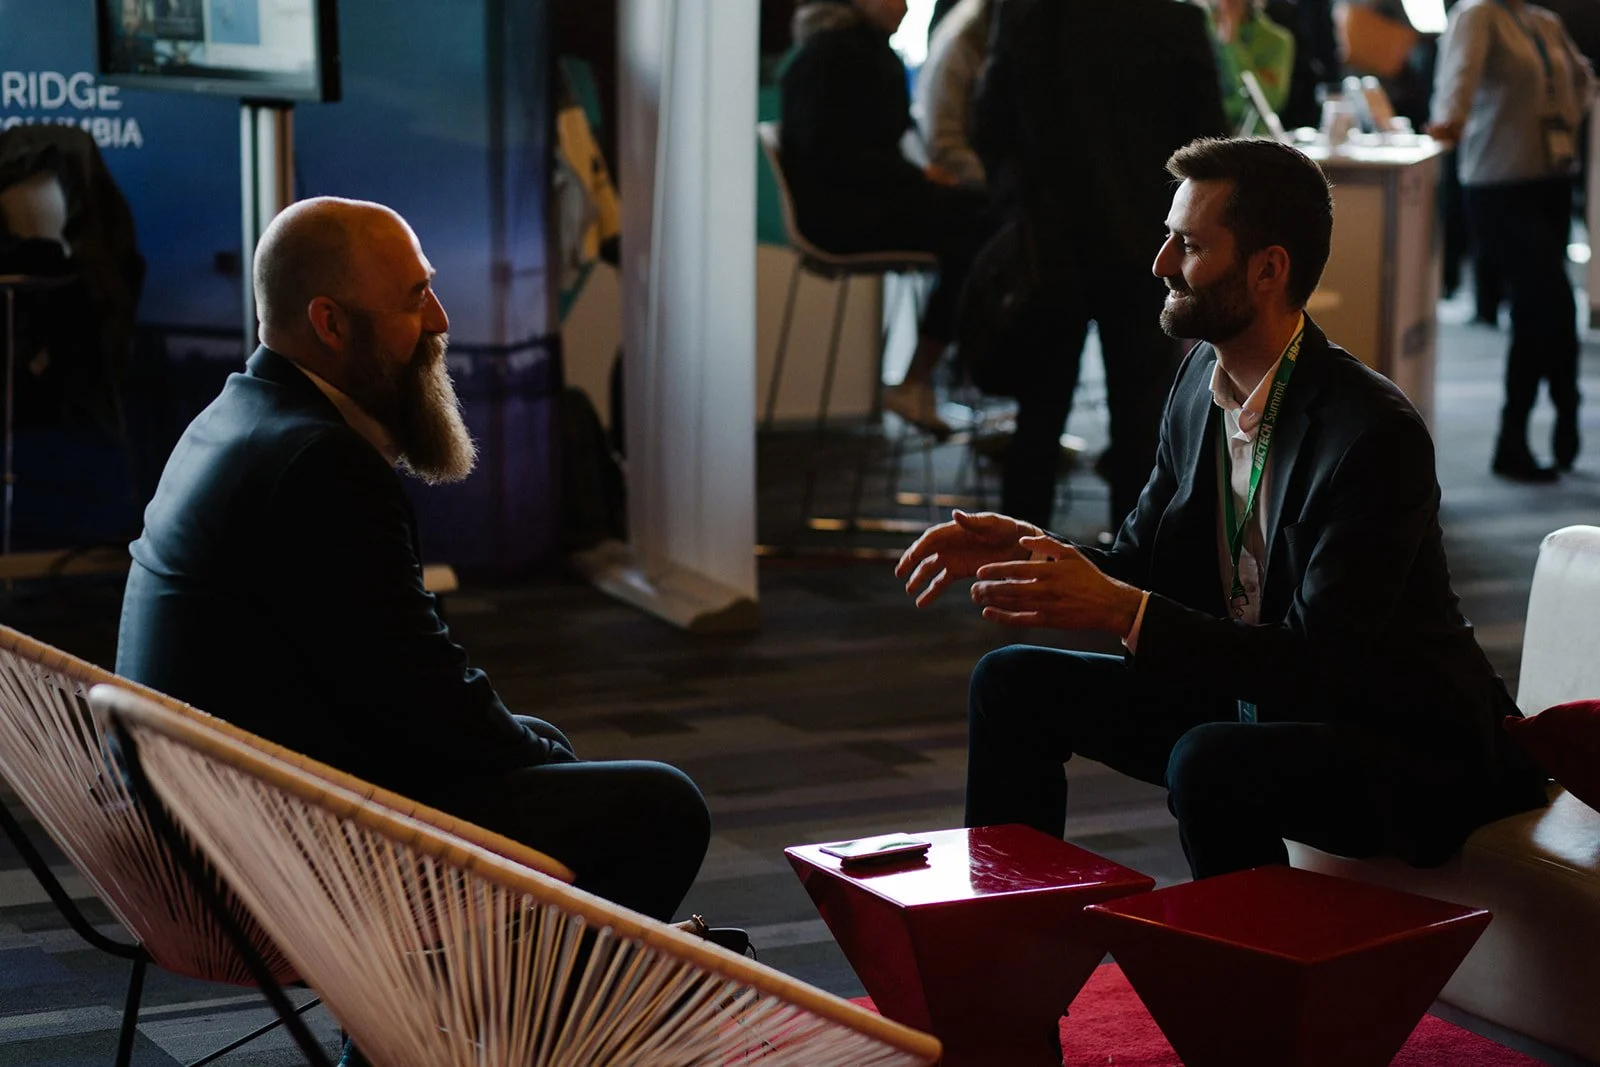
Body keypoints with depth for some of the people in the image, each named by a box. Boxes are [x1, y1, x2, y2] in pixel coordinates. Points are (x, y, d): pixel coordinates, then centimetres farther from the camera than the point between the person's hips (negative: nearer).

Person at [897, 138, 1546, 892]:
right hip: (1255, 704, 8)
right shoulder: (1204, 379, 0)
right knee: (1013, 683, 5)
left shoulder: (1374, 432, -26)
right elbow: (1144, 561, 9)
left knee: (1209, 763, -36)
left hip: (1405, 746, -8)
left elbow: (1318, 665, -30)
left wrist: (1122, 610, -36)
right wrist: (1026, 549, -11)